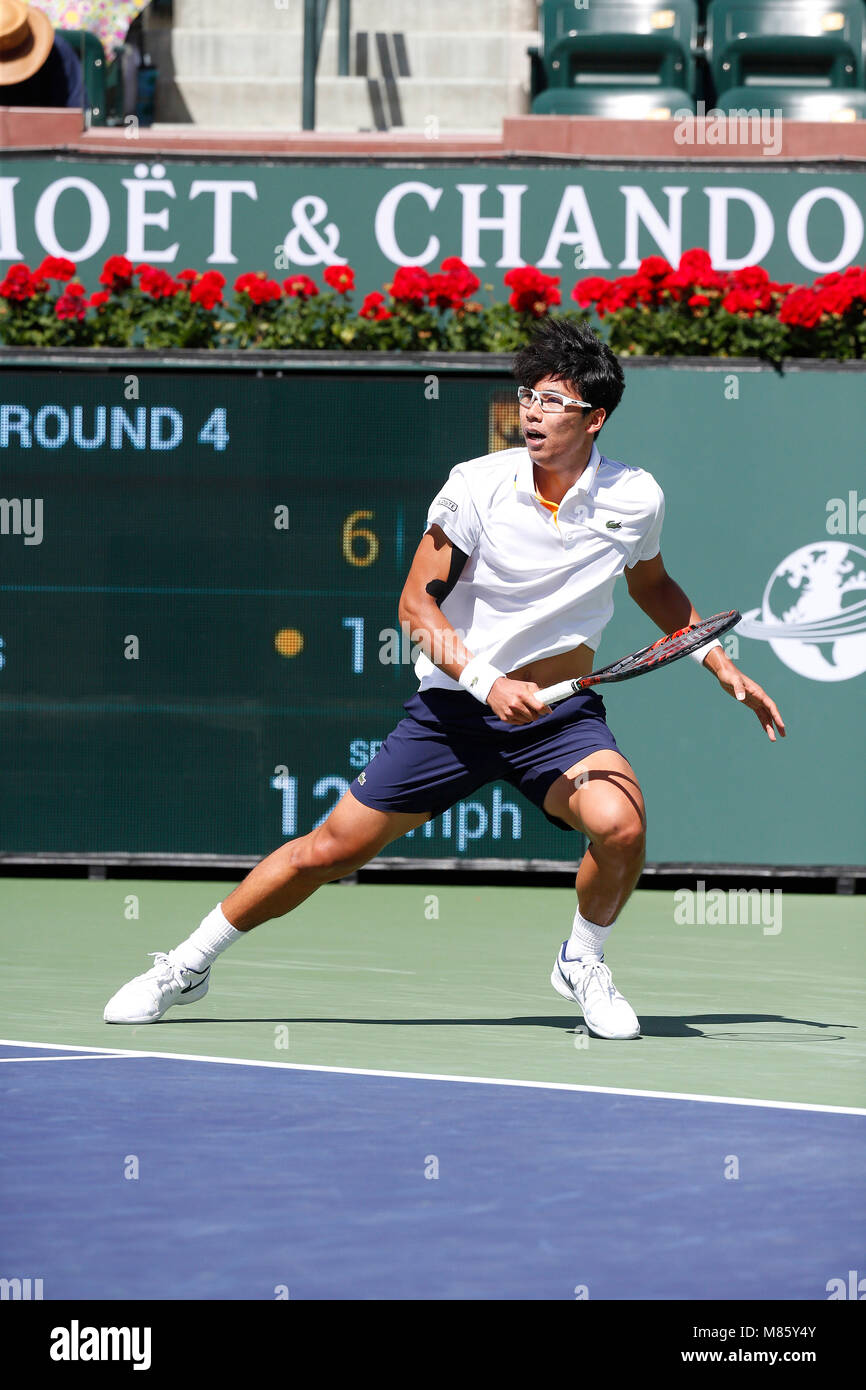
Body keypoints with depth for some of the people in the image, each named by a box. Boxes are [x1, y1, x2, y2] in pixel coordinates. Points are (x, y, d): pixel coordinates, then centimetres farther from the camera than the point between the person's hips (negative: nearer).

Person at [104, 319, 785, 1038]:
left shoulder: (636, 498, -6)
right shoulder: (478, 485, -13)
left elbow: (653, 586, 17)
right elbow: (418, 602, -10)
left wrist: (722, 664, 9)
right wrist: (488, 682, -23)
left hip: (558, 711, 1)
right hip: (456, 706, -1)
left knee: (620, 824, -30)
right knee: (330, 850, 0)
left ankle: (583, 962, 1)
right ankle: (188, 966, 20)